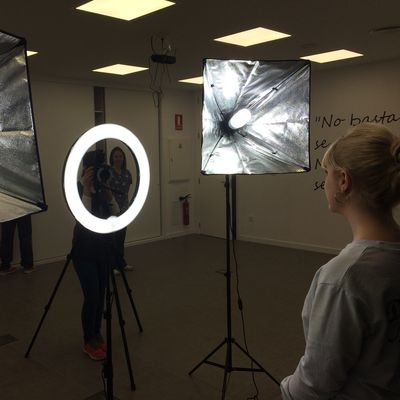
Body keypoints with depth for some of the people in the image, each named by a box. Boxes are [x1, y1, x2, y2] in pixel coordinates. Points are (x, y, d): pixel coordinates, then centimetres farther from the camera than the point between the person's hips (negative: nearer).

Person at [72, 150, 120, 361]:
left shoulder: (104, 187, 2)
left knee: (101, 295, 9)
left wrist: (108, 192, -19)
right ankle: (88, 342, 11)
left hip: (104, 247, 5)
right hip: (84, 250, -5)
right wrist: (87, 191, -32)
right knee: (92, 297, -7)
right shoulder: (76, 188, -13)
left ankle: (97, 335, 28)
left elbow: (116, 214, -7)